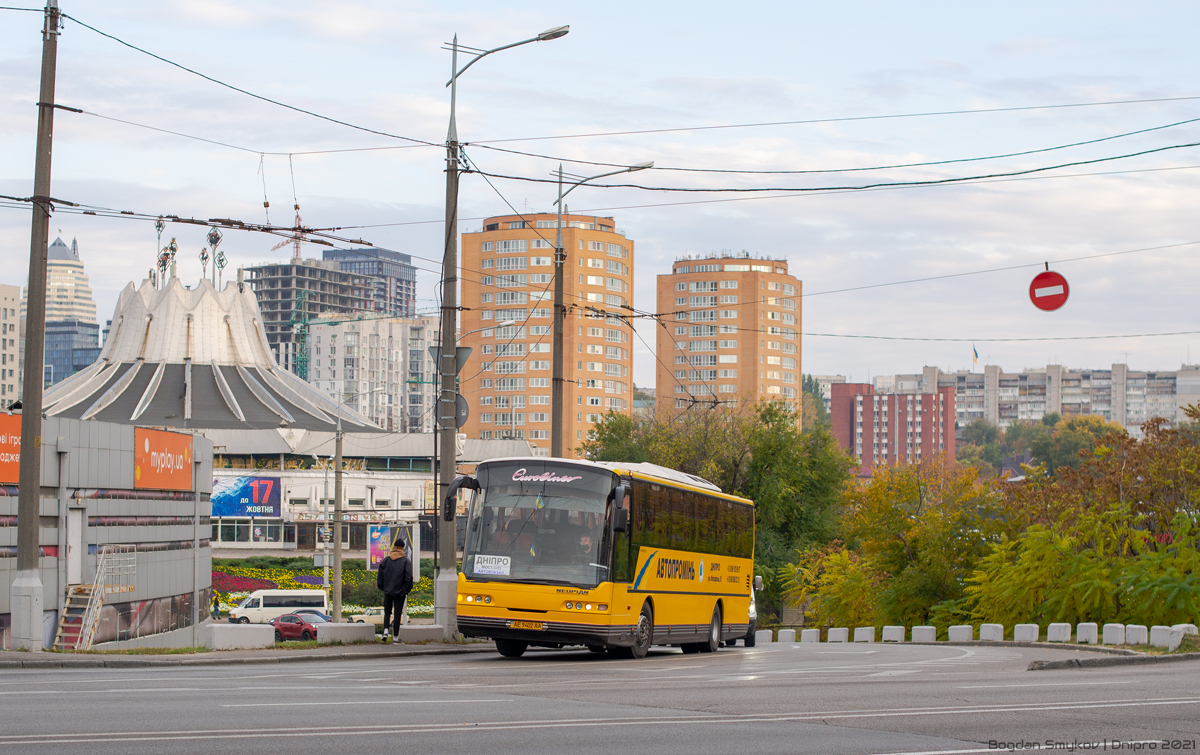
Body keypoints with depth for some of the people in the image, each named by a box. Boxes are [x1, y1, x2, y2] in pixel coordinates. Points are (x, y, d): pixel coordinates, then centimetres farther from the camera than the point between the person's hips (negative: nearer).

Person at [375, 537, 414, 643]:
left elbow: (380, 577, 5)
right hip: (400, 592, -2)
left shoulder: (385, 560, 3)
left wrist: (383, 588, 16)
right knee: (397, 614, 3)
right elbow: (409, 577, -11)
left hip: (388, 591, 2)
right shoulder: (405, 561, -6)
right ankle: (395, 636, 2)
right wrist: (406, 590, 0)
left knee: (387, 612, 15)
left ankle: (385, 631, -6)